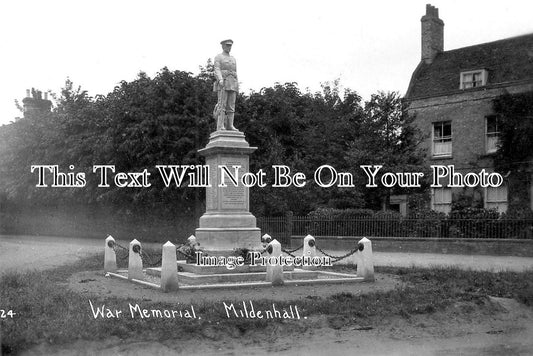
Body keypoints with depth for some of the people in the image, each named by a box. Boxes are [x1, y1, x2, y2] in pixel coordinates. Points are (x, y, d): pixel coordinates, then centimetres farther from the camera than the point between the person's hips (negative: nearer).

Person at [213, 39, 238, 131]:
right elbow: (217, 70, -8)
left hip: (232, 84, 6)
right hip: (222, 83, -6)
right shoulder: (218, 57, 5)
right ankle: (220, 127, -16)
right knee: (221, 105, -12)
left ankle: (230, 126, -3)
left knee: (231, 106, -1)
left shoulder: (233, 59, 23)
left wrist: (237, 87, 13)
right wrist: (220, 80, -27)